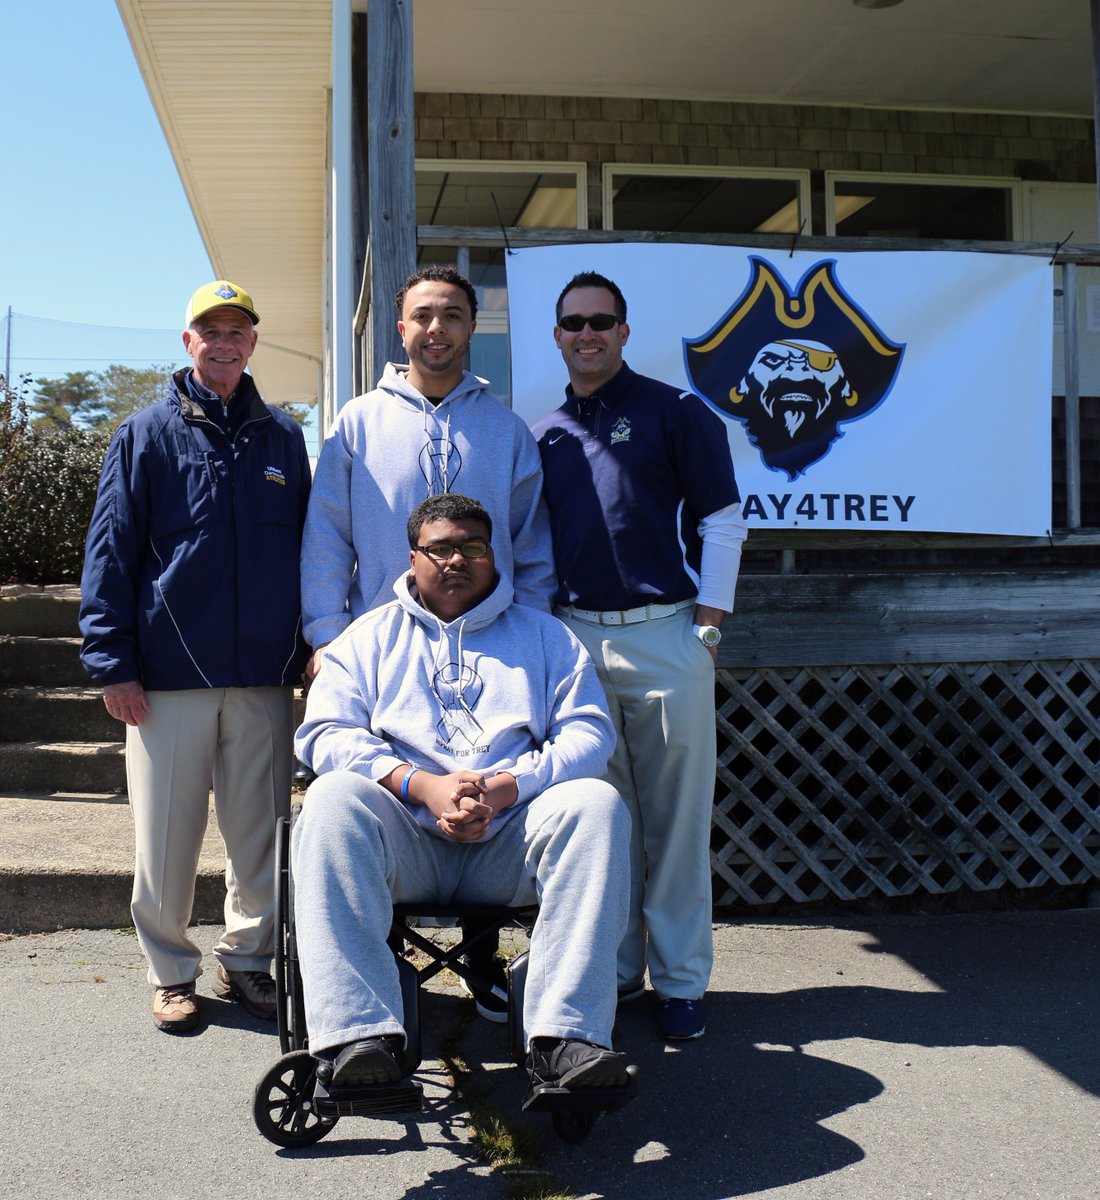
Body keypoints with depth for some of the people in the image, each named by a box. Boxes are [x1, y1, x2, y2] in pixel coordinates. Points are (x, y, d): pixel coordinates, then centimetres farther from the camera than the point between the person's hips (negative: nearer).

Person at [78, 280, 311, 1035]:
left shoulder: (283, 438, 12)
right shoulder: (148, 435, 4)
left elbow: (308, 549, 15)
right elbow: (111, 554, 1)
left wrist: (313, 648, 10)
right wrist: (113, 661, -6)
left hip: (264, 672, 2)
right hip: (171, 671, -2)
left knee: (261, 830, 7)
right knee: (167, 834, 4)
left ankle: (248, 959, 24)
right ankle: (172, 972, 20)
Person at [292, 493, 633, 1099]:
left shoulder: (543, 634, 21)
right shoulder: (372, 635, 20)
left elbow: (588, 732, 7)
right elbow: (325, 732, 5)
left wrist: (506, 788, -12)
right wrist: (422, 785, -12)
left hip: (508, 844, 1)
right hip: (405, 841, 0)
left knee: (596, 805, -28)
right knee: (332, 798, -30)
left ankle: (564, 1038, -34)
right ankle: (360, 1033, -37)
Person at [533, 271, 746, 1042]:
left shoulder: (676, 413, 4)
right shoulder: (544, 435, 14)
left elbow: (721, 522, 2)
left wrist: (707, 627, -4)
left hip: (663, 633, -3)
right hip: (573, 637, 3)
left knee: (676, 819, 1)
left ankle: (680, 980, 12)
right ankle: (613, 969, 21)